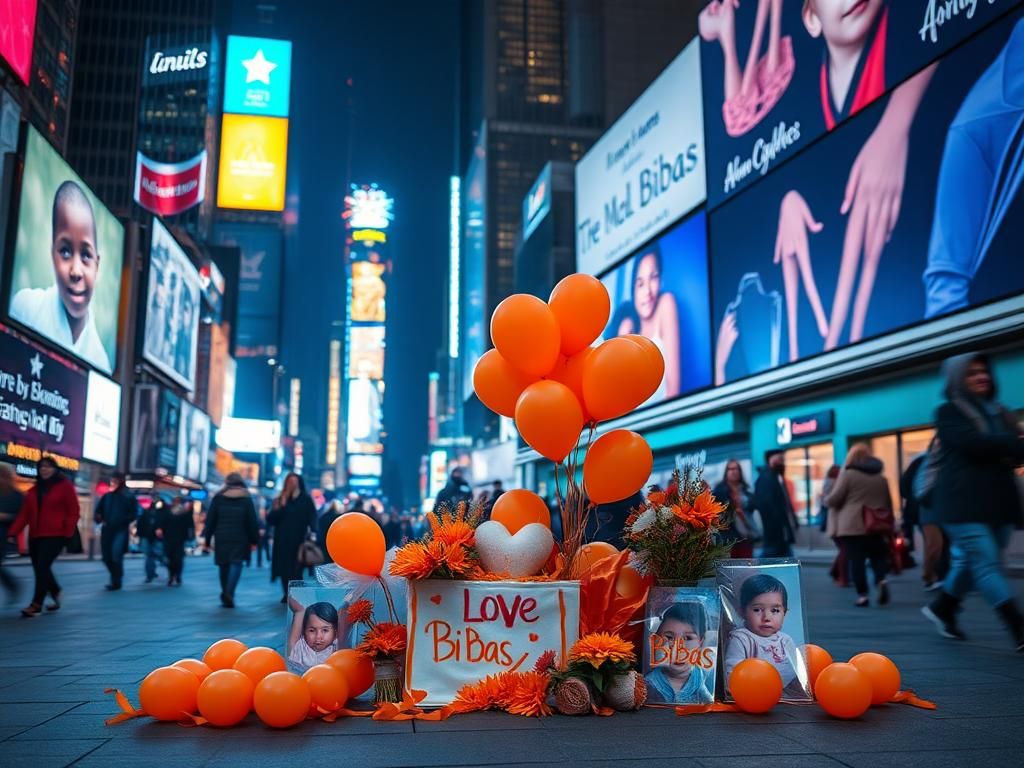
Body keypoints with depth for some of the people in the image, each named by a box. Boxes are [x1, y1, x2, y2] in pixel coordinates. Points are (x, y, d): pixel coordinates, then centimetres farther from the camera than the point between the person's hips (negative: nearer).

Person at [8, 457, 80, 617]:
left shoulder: (65, 486, 0)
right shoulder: (34, 490, 15)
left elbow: (73, 511, -4)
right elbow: (24, 513, 9)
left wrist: (67, 533, -13)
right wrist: (13, 532, -2)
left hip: (55, 535, -6)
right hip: (35, 535, 6)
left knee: (42, 567, -14)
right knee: (40, 568, 8)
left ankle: (36, 604, -11)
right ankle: (56, 595, 27)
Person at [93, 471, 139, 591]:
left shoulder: (128, 497, -3)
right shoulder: (107, 496, 10)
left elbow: (133, 514, -5)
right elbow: (99, 510, 15)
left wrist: (121, 521, -18)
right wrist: (99, 519, -6)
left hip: (120, 531, -5)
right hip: (107, 530, 5)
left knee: (116, 556, -12)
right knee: (107, 557, 7)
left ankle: (116, 582, -1)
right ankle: (115, 579, 27)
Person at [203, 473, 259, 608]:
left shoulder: (218, 497, 6)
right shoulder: (246, 498, 3)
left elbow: (210, 520, 4)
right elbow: (252, 521, 0)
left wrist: (207, 539, 8)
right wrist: (254, 540, 3)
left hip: (221, 538, 2)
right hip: (240, 539, -2)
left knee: (224, 565, 13)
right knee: (236, 564, -5)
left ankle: (226, 594, 19)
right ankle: (229, 592, -24)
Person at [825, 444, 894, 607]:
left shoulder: (848, 474, -4)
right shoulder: (881, 477, 14)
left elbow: (834, 499, -5)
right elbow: (888, 504, 18)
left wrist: (825, 499, 18)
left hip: (851, 526, -5)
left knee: (856, 560, 0)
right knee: (878, 556, 13)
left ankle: (862, 595, -2)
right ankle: (881, 580, -13)